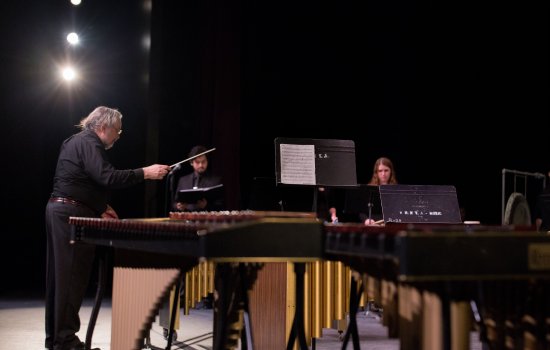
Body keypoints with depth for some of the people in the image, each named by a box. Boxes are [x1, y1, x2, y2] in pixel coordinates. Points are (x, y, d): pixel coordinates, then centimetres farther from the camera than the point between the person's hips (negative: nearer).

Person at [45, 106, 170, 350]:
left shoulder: (77, 141, 21)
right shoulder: (88, 142, -12)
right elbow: (107, 177, -25)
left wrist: (98, 206, 19)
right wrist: (145, 173, -23)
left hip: (60, 212, 11)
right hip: (71, 215, -11)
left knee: (60, 276, 12)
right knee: (71, 278, -8)